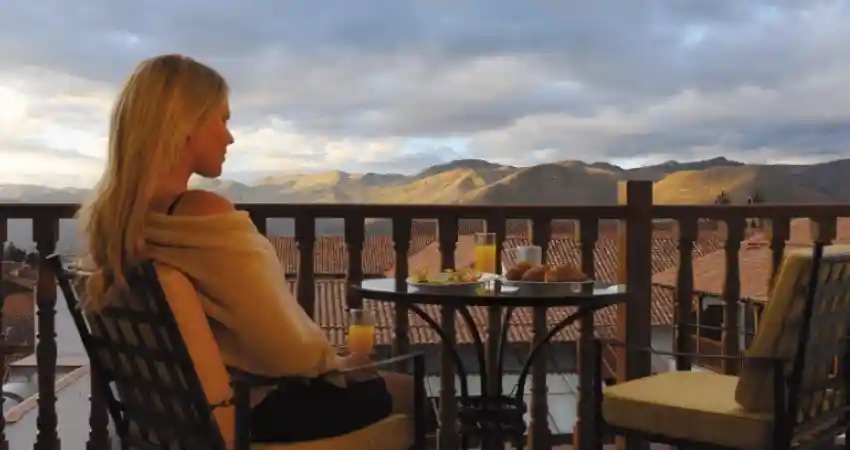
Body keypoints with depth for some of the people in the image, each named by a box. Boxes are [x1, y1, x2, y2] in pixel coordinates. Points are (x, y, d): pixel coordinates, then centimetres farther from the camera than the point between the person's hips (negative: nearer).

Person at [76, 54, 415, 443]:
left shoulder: (105, 214, -2)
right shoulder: (207, 214, -29)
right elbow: (285, 348, -25)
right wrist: (336, 362, -2)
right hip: (248, 408, -8)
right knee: (403, 390, 15)